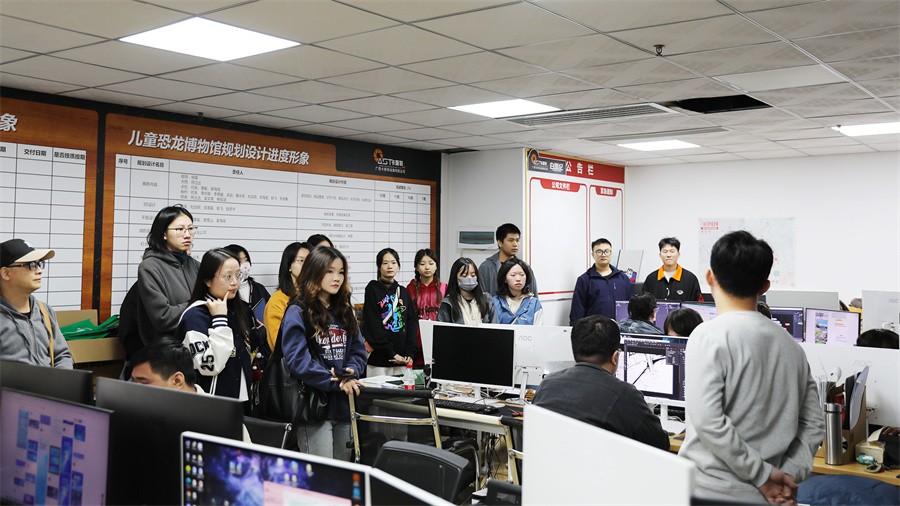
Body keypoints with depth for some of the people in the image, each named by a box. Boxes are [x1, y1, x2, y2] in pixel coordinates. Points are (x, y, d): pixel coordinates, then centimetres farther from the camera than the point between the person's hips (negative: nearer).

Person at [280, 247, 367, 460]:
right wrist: (333, 381, -20)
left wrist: (351, 372, -9)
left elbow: (358, 350, 13)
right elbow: (297, 358, -17)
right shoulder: (297, 313, -7)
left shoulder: (344, 311, 14)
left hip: (343, 404, 7)